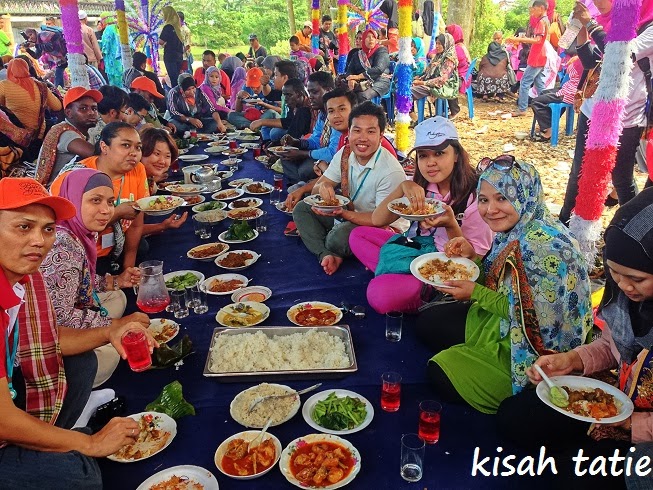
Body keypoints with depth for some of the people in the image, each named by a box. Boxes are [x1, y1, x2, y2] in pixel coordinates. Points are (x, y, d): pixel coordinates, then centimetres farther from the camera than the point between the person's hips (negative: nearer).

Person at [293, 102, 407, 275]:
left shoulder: (391, 172, -26)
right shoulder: (344, 154, -5)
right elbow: (317, 187, 1)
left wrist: (343, 213, -35)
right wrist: (322, 187, -25)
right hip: (345, 213, 8)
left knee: (338, 238, -35)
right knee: (301, 209, -4)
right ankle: (326, 255, -19)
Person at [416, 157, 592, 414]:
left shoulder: (541, 243, -30)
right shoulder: (515, 231, -1)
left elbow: (533, 318, -26)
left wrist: (476, 293, -22)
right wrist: (473, 257, -8)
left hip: (534, 349, -9)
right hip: (502, 323, 9)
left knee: (442, 376, -13)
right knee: (427, 324, 11)